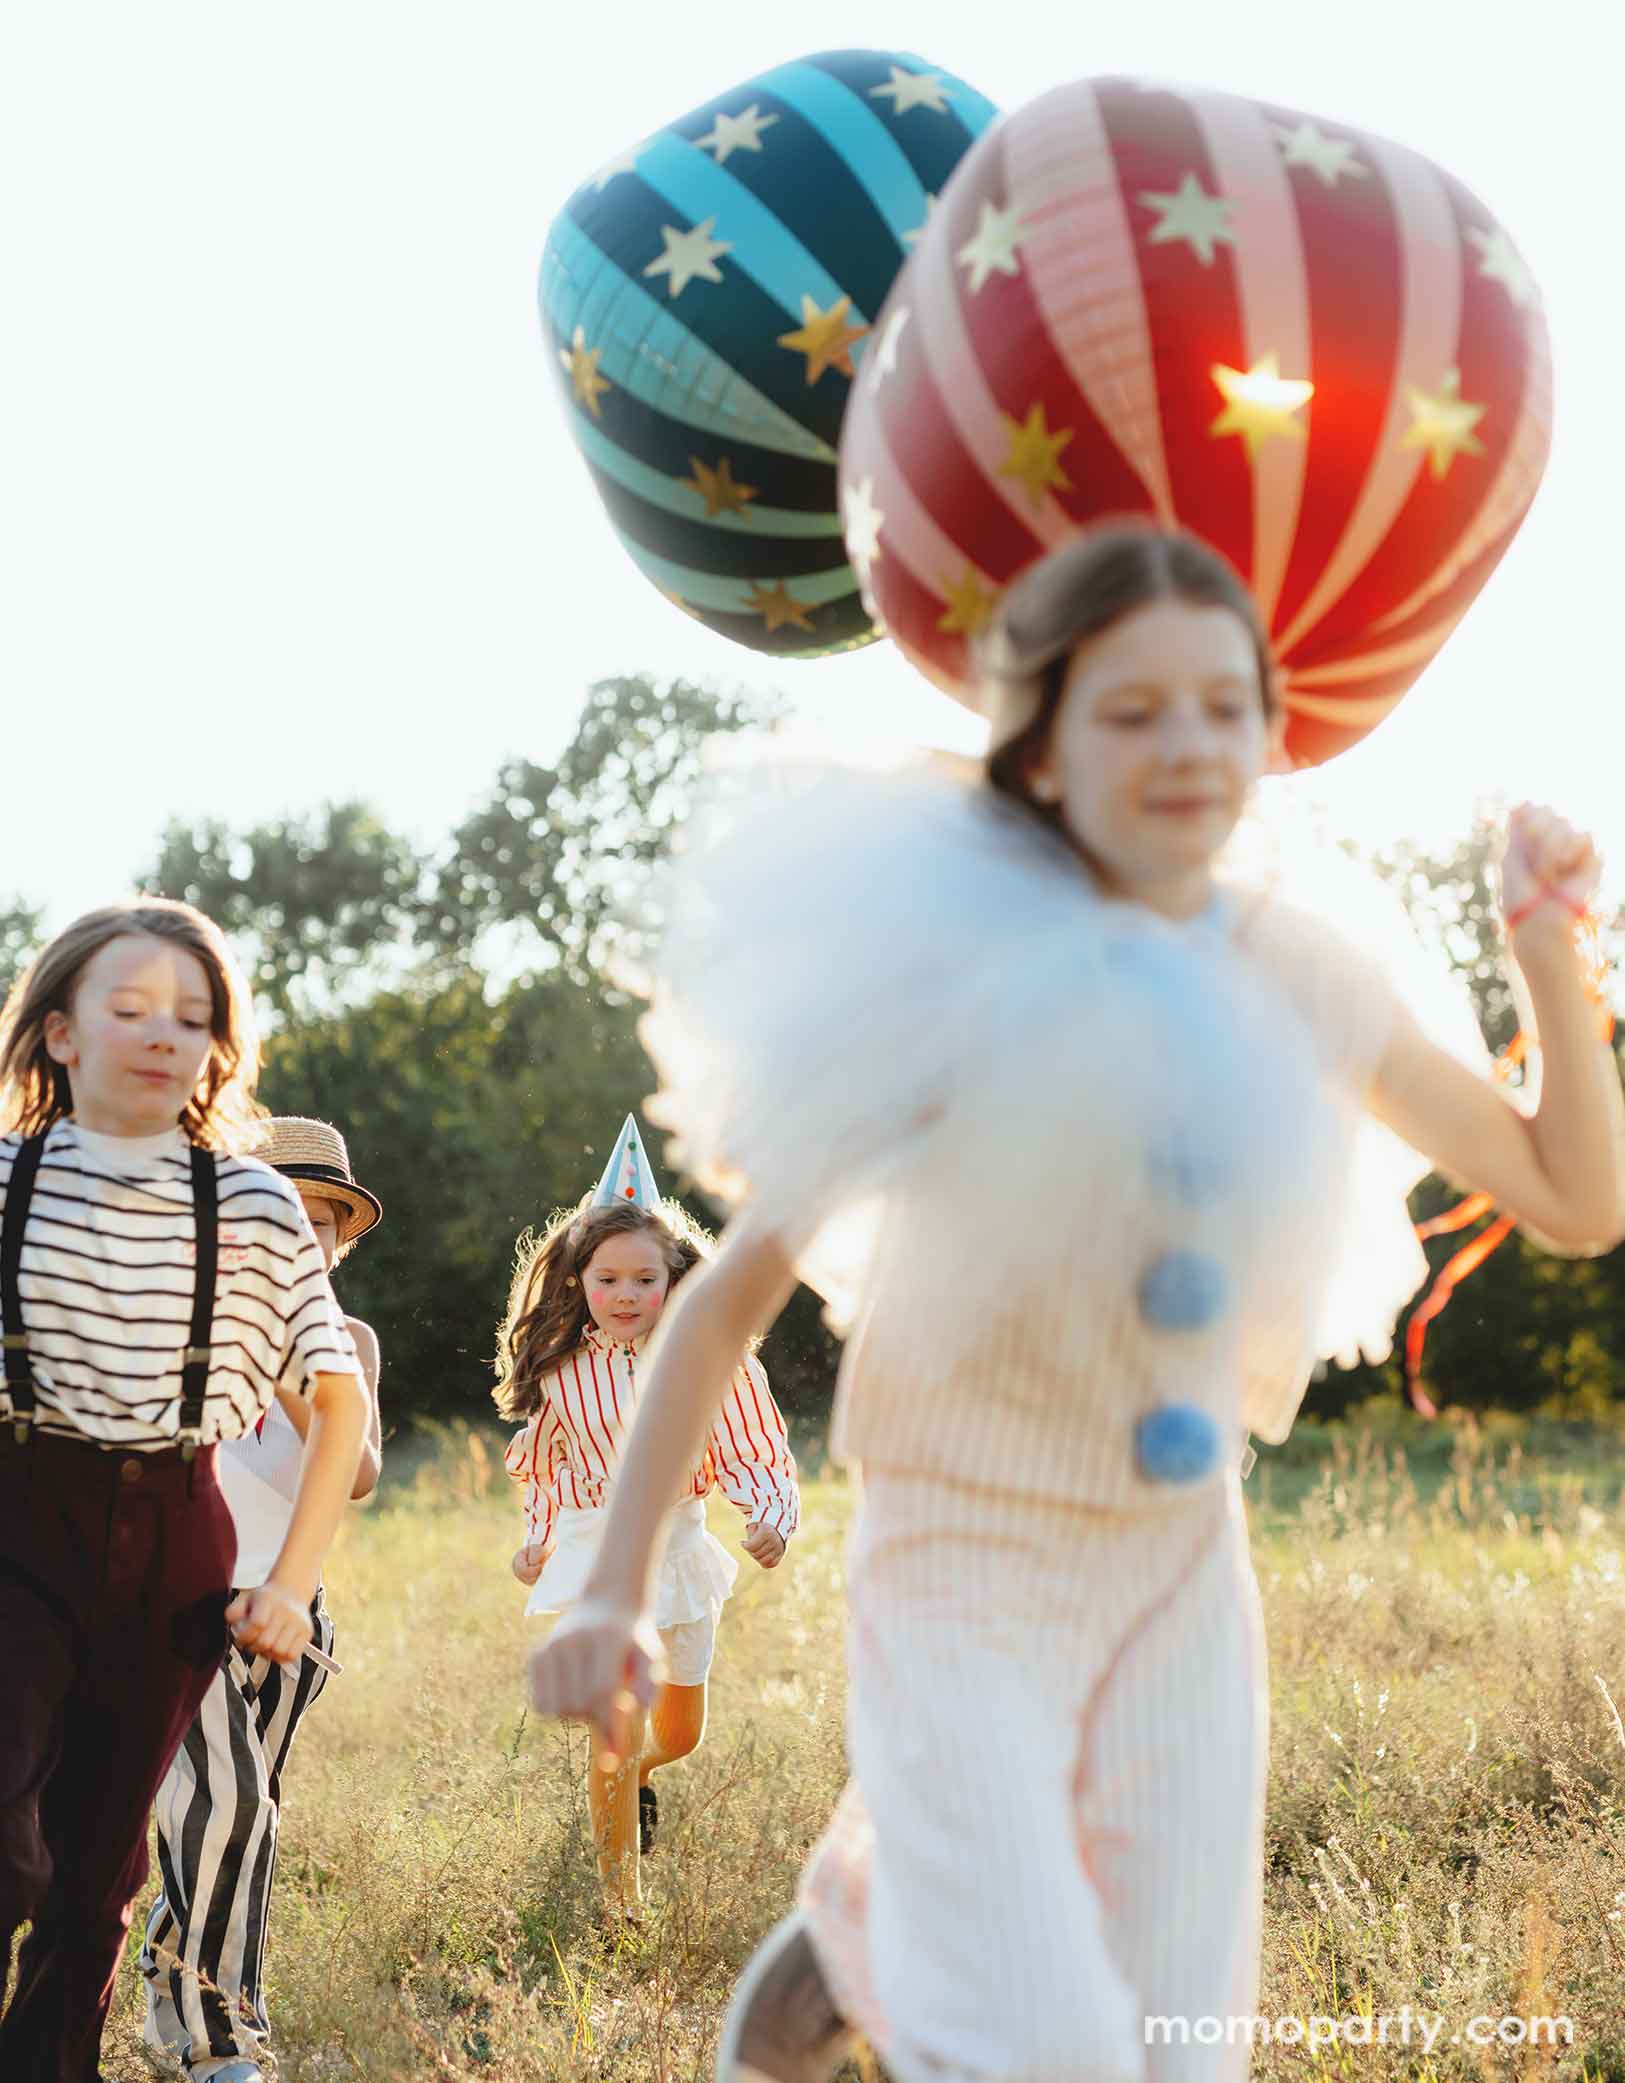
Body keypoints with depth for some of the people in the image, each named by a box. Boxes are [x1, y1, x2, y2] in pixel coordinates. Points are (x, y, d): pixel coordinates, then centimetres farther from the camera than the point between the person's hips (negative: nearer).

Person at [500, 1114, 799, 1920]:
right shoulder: (562, 1372, -4)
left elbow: (758, 1459, -7)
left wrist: (772, 1519, -24)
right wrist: (538, 1541, 17)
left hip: (679, 1547, 1)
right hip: (595, 1555, -1)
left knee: (679, 1733, 19)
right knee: (616, 1730, -13)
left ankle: (640, 1774, 56)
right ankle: (620, 1907, -1)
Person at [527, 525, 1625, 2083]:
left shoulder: (1305, 979, -2)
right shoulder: (966, 978, -15)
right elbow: (730, 1297, -12)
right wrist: (611, 1591, -18)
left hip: (1183, 1575, 5)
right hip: (965, 1560, -4)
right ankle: (858, 1919, 18)